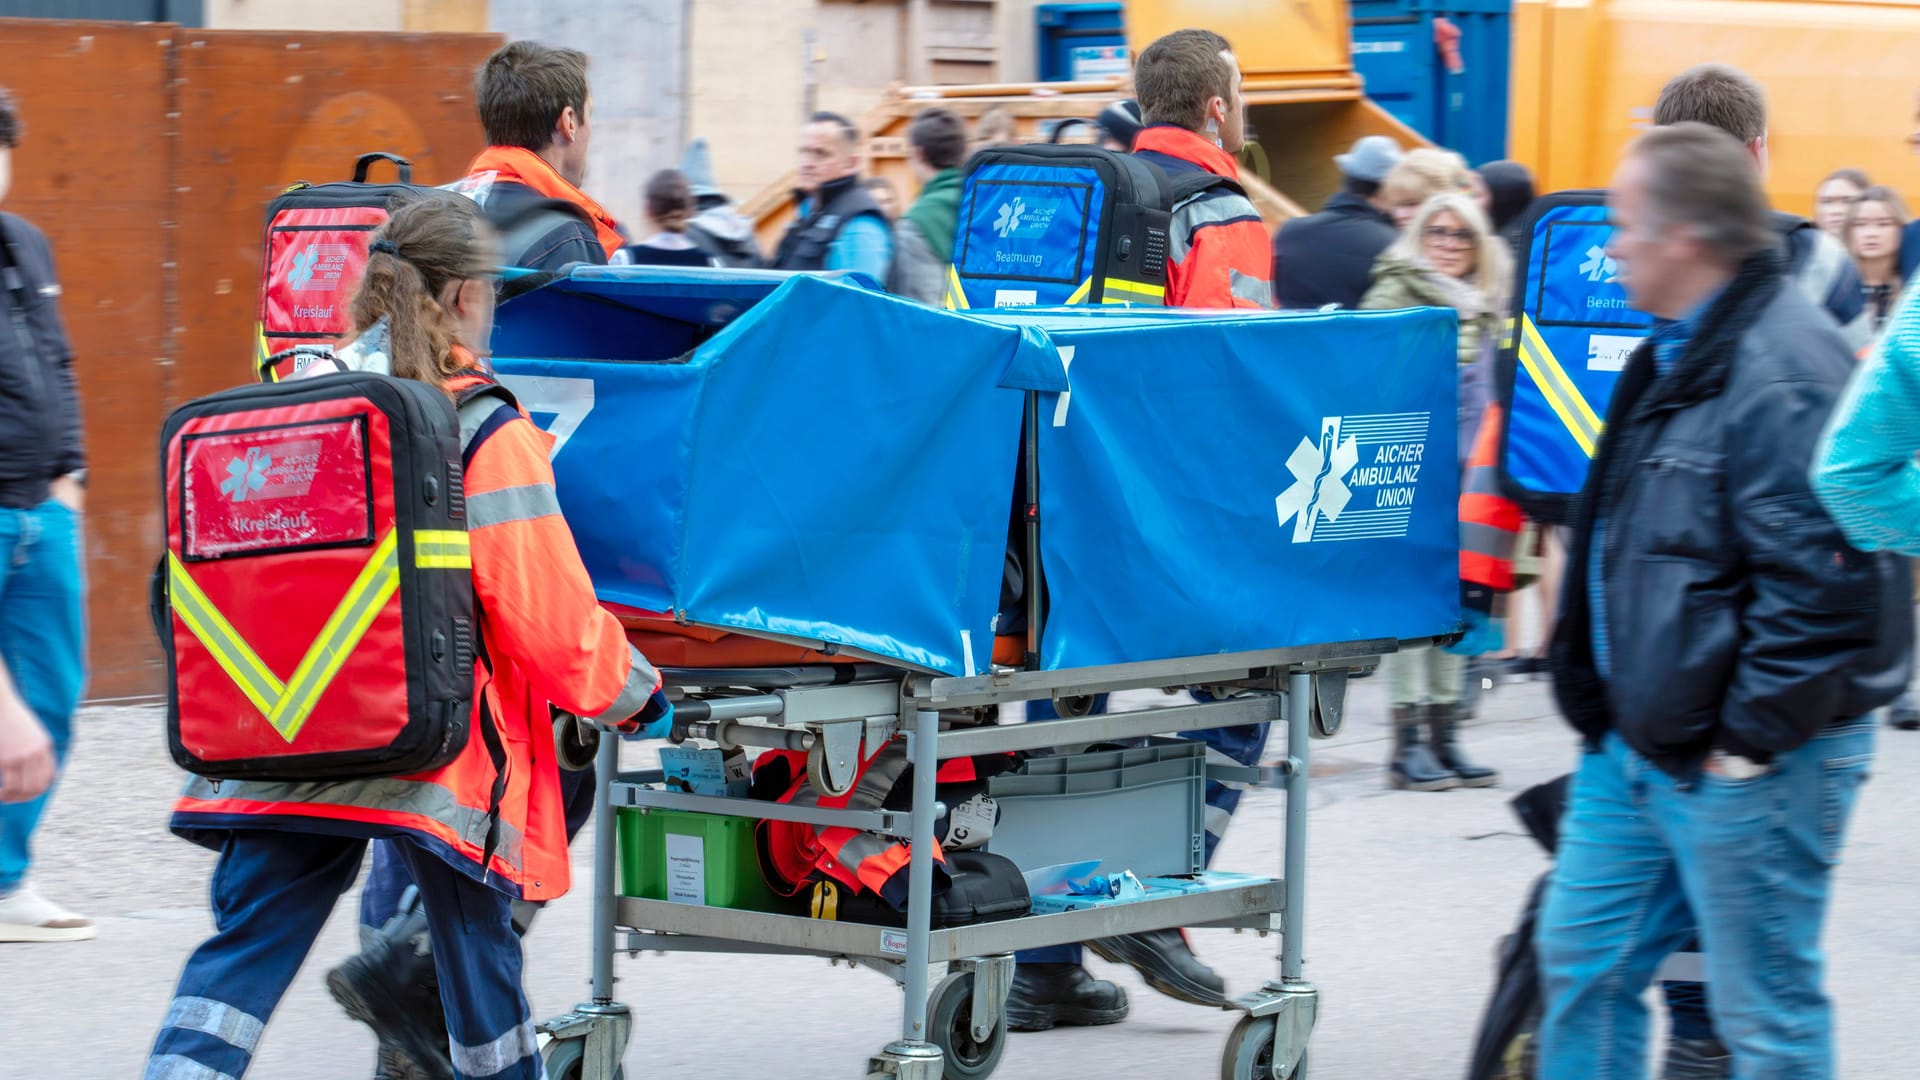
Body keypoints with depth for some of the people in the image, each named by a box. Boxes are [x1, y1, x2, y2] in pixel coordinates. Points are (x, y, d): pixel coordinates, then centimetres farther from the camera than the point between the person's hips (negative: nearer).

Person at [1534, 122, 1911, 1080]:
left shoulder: (1782, 371, -20)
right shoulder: (1676, 356, 13)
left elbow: (1818, 578, -25)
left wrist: (1750, 739, -21)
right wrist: (1600, 697, 20)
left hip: (1744, 759, -10)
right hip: (1636, 744, 10)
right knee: (1581, 959, 15)